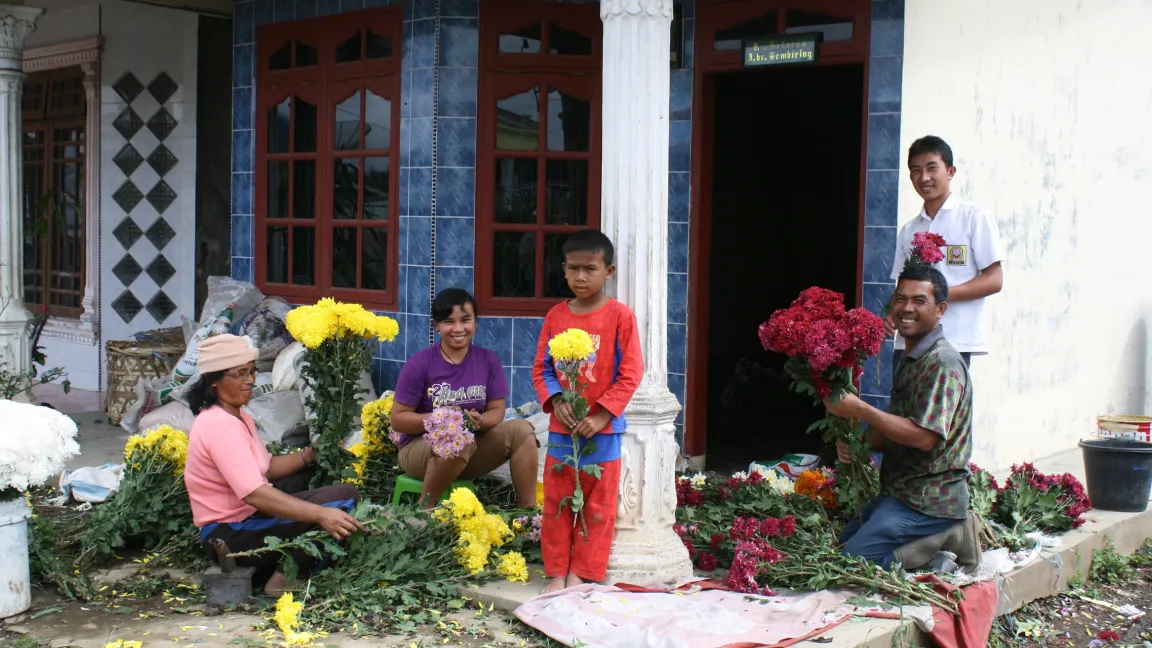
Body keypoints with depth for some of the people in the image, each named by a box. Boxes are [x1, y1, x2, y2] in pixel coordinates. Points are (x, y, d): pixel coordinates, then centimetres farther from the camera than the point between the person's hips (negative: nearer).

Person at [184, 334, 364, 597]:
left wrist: (309, 455, -1)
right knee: (345, 496, -18)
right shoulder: (220, 426, -22)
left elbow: (267, 467, 15)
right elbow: (255, 494, -33)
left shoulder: (236, 416, 10)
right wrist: (321, 514, -40)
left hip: (246, 514, 10)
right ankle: (289, 574, -14)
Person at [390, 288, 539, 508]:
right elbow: (397, 419, -11)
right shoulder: (419, 364, -12)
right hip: (420, 446, -4)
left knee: (521, 429, -17)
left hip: (473, 445, 4)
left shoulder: (488, 360, 0)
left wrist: (479, 421, -23)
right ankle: (424, 510, -18)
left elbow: (497, 410, 1)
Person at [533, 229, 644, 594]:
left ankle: (581, 574, 16)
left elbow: (631, 373, -9)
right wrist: (556, 401, -11)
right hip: (561, 427, 3)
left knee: (598, 506, 4)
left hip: (602, 428, -3)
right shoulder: (556, 316, 4)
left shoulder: (620, 316, -7)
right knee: (556, 503, 8)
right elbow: (541, 367, 7)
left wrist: (601, 415, -15)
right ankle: (557, 572, 18)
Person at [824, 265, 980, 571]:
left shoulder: (943, 364, -17)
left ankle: (946, 541, -6)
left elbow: (924, 436, -26)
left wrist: (860, 410, -23)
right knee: (841, 542, 16)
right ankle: (941, 536, 10)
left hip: (929, 499, -10)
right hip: (899, 493, 10)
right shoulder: (911, 361, 15)